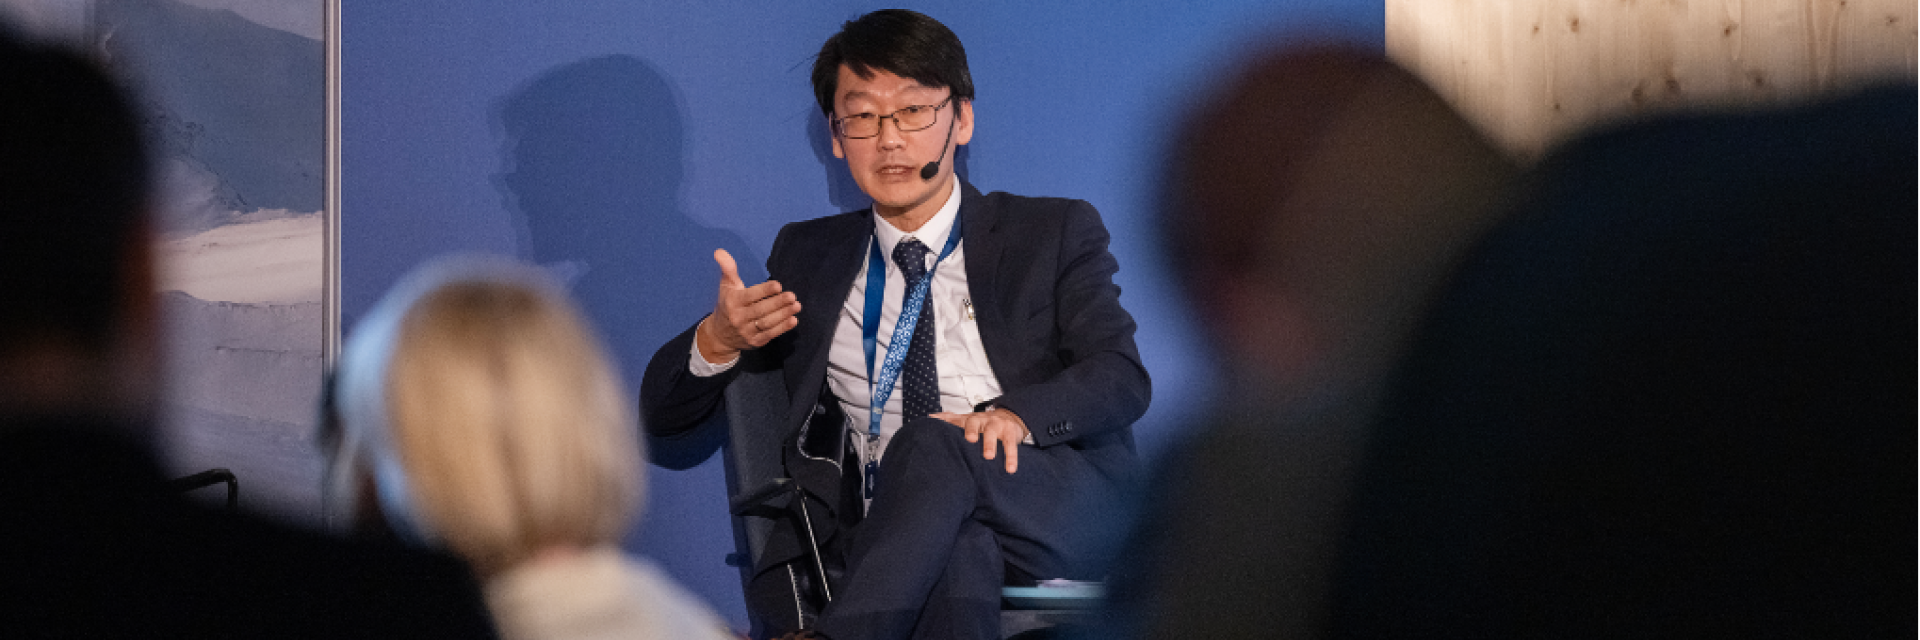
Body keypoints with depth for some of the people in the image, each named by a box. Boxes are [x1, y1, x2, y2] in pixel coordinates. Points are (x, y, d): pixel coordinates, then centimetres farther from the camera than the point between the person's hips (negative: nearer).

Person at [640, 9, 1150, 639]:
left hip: (1049, 508, -1)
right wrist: (718, 341, -4)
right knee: (963, 552, -39)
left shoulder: (1056, 233, 18)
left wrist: (1014, 414, -20)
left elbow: (1122, 377, 3)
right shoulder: (807, 255, 25)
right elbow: (664, 412, 22)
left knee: (934, 444, -36)